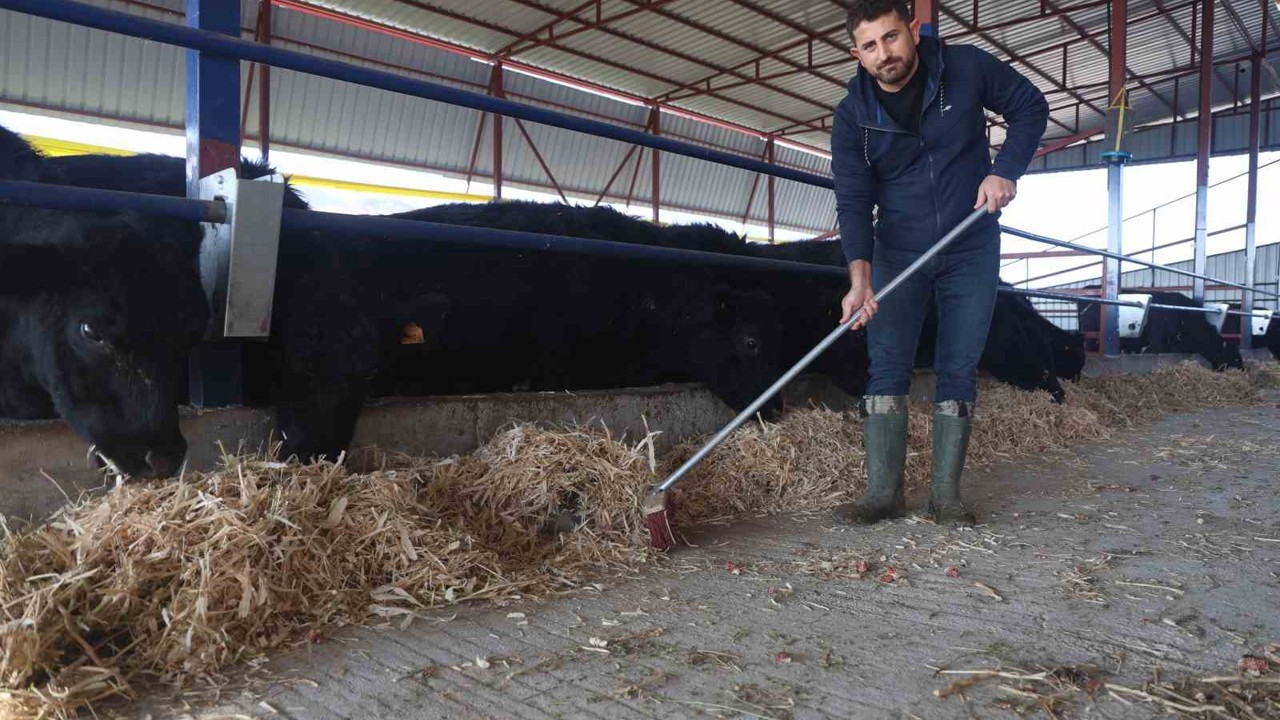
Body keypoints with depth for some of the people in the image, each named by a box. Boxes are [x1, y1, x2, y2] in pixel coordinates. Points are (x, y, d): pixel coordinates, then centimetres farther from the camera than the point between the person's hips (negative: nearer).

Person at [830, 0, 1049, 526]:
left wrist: (1006, 170, -14)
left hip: (972, 251, 0)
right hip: (897, 254, 1)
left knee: (959, 369, 1)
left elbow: (1030, 107, 4)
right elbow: (853, 202, -15)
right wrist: (860, 276, -30)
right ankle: (883, 491, 0)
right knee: (887, 366, -5)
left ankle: (946, 494, 7)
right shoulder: (853, 116, -8)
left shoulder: (967, 68, -9)